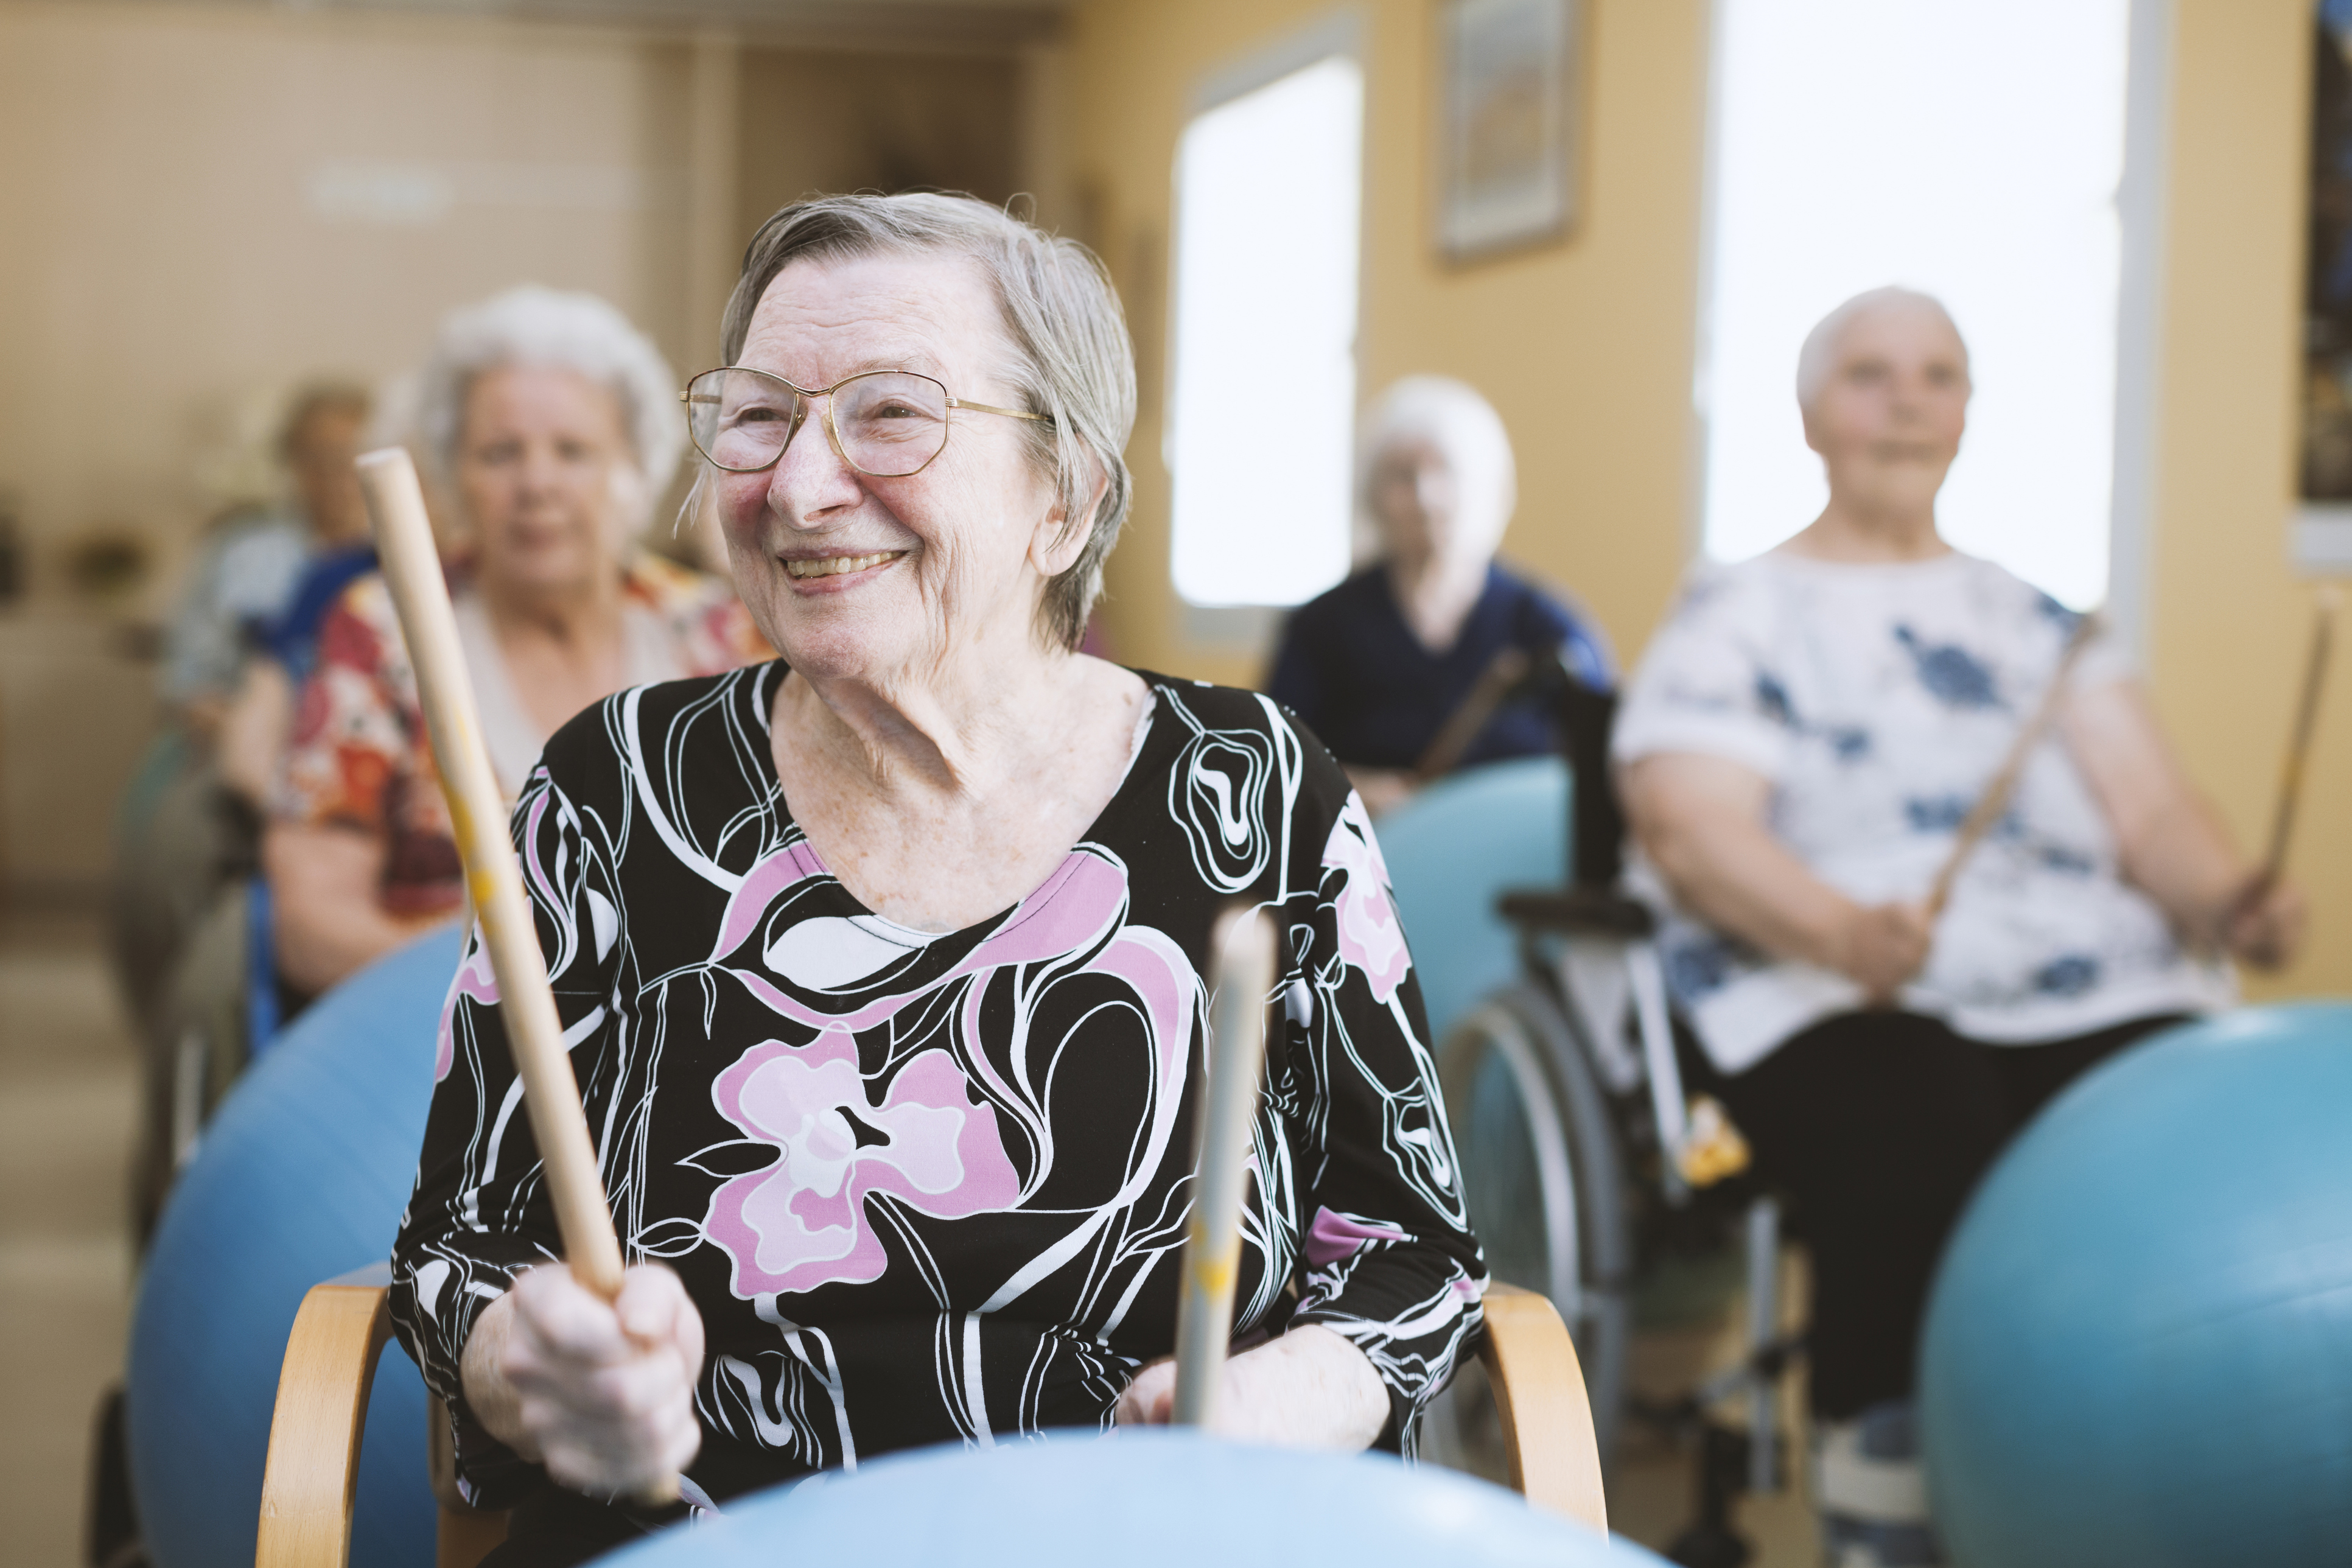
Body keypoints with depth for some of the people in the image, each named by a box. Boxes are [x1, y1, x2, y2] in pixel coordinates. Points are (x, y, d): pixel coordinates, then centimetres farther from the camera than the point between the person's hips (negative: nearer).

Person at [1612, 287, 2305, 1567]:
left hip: (2097, 1000, 4)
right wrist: (1844, 931, -24)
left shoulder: (2035, 621, 26)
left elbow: (2148, 807, 16)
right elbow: (1694, 828, -3)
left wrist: (2228, 904, -7)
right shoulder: (1737, 619, 12)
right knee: (1924, 1185, -35)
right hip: (1831, 1003, -3)